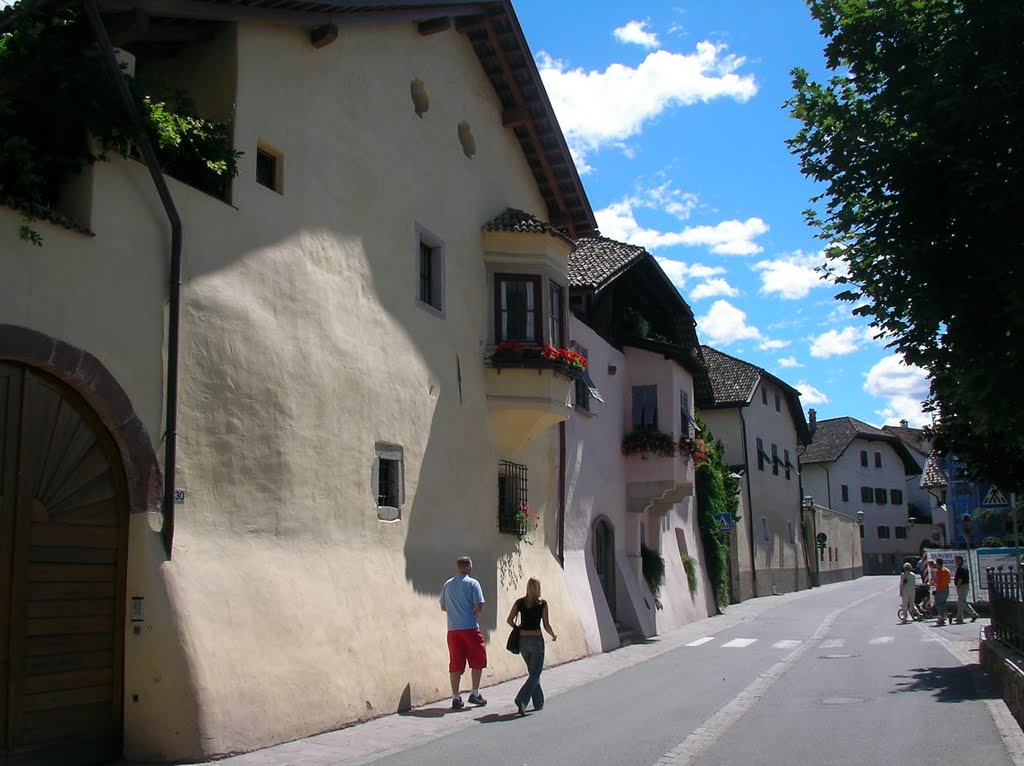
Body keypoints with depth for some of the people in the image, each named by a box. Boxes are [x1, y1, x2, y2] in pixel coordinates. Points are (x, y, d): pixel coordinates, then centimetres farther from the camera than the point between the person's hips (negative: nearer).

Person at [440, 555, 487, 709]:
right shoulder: (472, 583, -7)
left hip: (453, 629, 4)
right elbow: (479, 607, -11)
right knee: (477, 661, 11)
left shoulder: (448, 585, 9)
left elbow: (443, 607, 16)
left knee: (455, 664, 5)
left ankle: (456, 698, 6)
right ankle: (475, 693, 11)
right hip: (470, 628, -4)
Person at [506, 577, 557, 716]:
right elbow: (546, 625, -5)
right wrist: (553, 635, 13)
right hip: (536, 639, -4)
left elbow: (509, 620, -2)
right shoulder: (542, 603, -5)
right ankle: (521, 699, -19)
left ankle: (538, 703, 24)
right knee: (535, 674, 1)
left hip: (522, 640, 4)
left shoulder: (520, 602, 2)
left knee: (533, 672, 20)